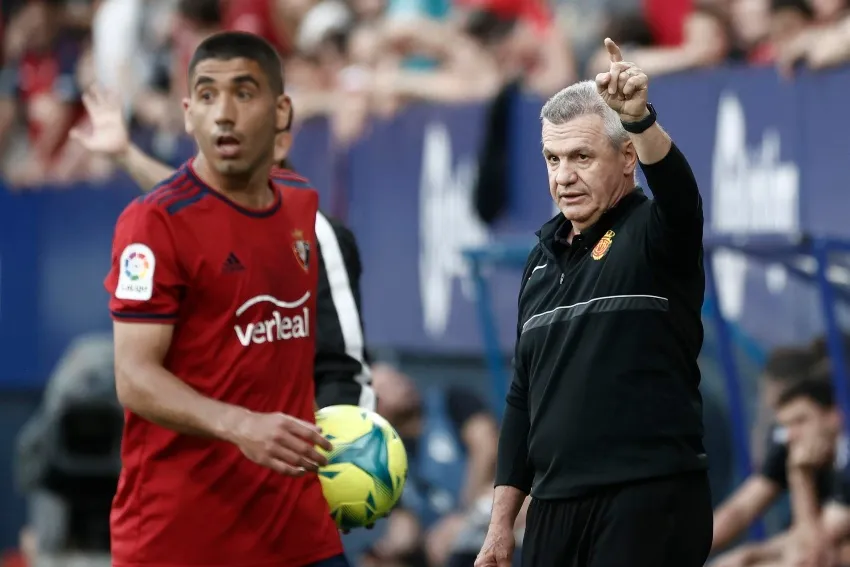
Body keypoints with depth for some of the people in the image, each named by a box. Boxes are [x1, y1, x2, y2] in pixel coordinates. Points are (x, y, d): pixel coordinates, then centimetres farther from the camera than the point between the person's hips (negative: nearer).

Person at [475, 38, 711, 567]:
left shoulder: (652, 233, -4)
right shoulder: (545, 256, 15)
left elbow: (679, 191, -29)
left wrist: (640, 119, -48)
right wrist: (502, 521, 15)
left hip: (650, 502, -7)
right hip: (556, 505, 7)